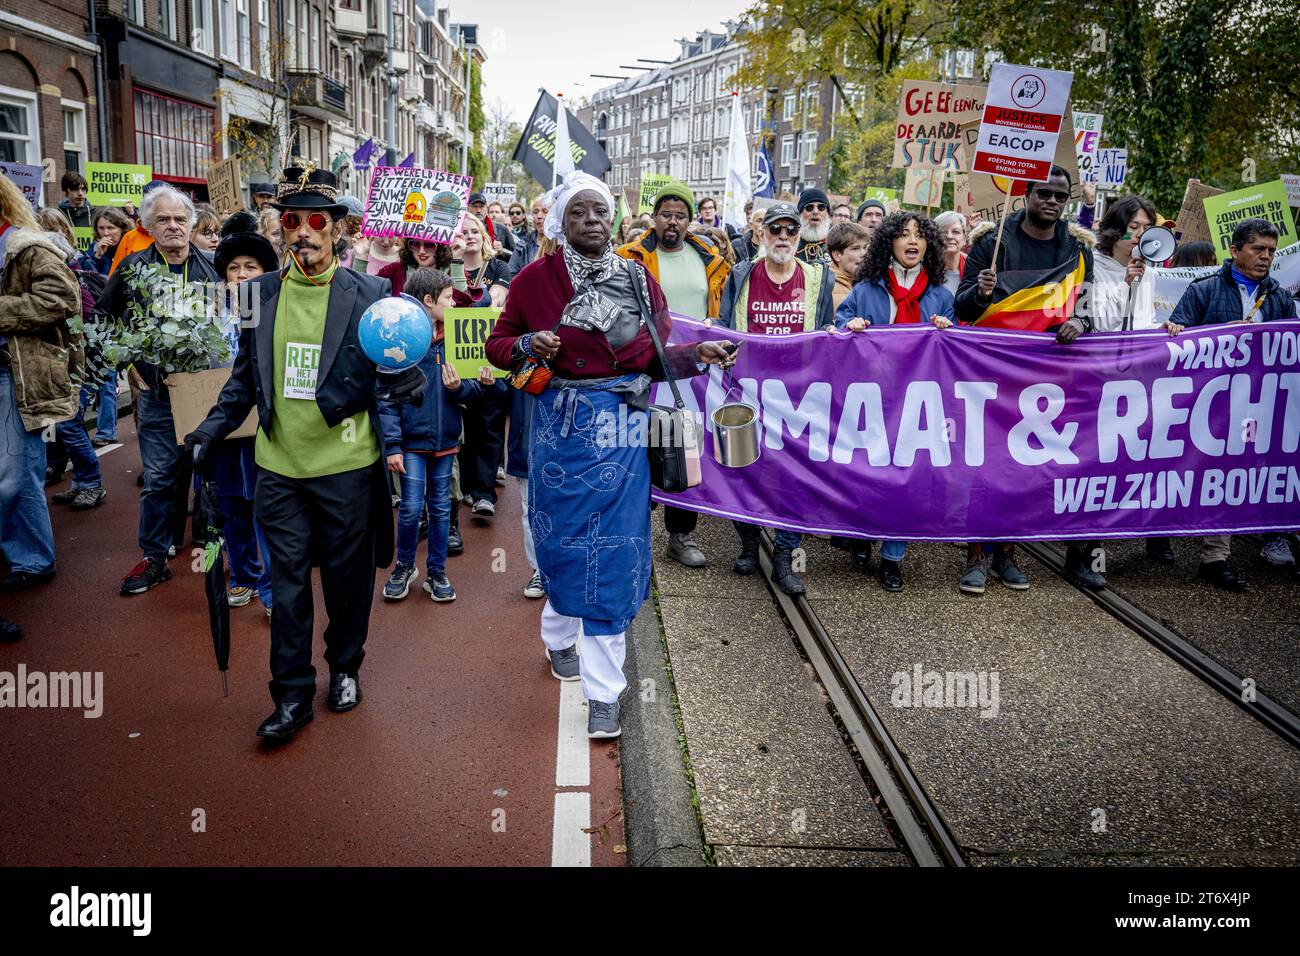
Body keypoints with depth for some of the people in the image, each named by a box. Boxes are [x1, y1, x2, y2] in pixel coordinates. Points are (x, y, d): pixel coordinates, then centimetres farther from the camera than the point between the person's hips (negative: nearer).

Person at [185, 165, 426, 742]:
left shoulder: (367, 295, -7)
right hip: (281, 465, 3)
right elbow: (246, 376, 13)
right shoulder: (260, 293, 3)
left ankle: (345, 668, 35)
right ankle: (292, 695, 19)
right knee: (287, 585, 7)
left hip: (346, 464, -2)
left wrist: (405, 379, -27)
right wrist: (213, 428, 3)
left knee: (348, 578, 12)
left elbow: (397, 378, -4)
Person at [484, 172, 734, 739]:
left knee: (614, 553, -1)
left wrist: (697, 355, -10)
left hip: (622, 429, 1)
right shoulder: (536, 279, -2)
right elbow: (497, 345, 5)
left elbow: (655, 357, 7)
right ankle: (560, 637, 43)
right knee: (564, 541, 12)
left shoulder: (637, 278, 3)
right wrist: (527, 345, -16)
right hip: (562, 428, 0)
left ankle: (604, 690, 7)